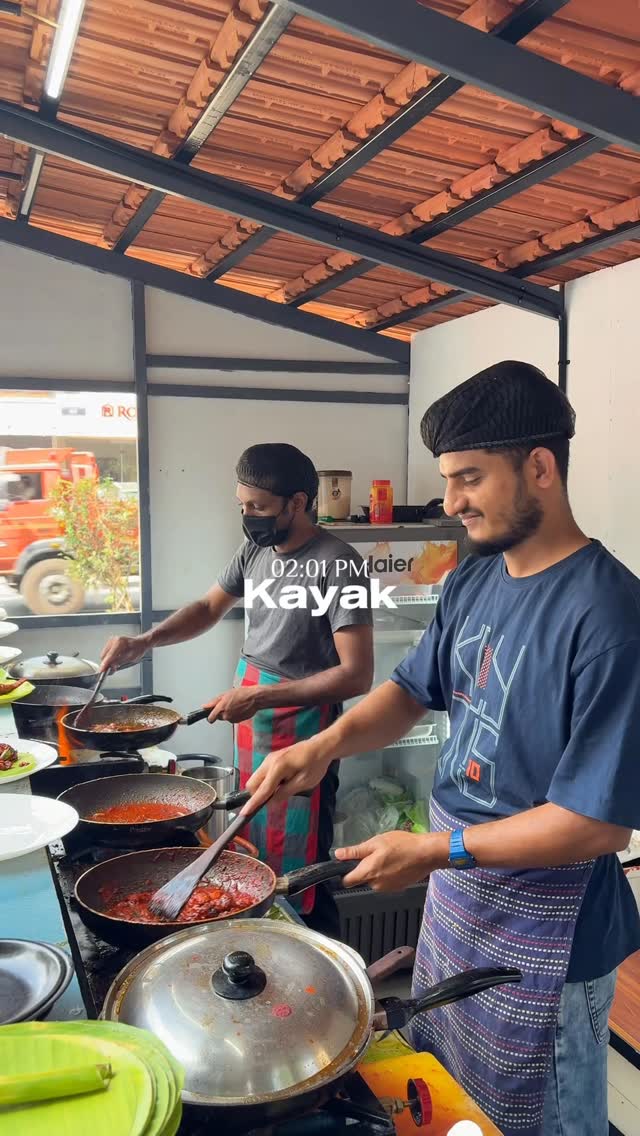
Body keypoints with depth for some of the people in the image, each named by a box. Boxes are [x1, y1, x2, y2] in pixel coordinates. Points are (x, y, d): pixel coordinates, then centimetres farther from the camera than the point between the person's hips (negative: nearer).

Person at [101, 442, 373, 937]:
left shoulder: (338, 565, -20)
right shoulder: (255, 550, 3)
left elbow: (356, 674, -23)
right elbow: (210, 607, 18)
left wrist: (258, 697, -23)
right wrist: (145, 641, 2)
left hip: (302, 725, -8)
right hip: (250, 718, 8)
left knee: (299, 867, 2)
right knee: (252, 847, 20)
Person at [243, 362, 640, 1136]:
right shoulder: (472, 582, -2)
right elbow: (415, 688, 8)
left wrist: (436, 851, -23)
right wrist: (328, 743, -10)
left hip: (543, 931, -7)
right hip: (456, 894, 7)